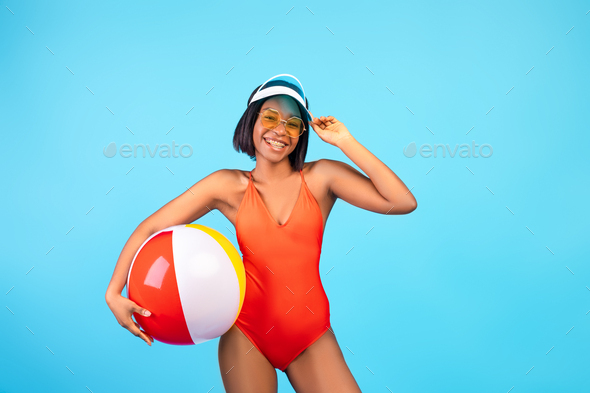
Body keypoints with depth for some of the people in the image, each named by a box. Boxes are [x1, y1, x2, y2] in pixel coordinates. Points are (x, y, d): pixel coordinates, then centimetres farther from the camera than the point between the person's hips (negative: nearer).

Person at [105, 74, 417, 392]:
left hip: (311, 337, 0)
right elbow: (150, 227, 0)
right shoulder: (229, 186, -1)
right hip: (247, 333, 0)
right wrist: (114, 293, -12)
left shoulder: (322, 176, -3)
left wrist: (345, 142, -11)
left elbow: (403, 202, -12)